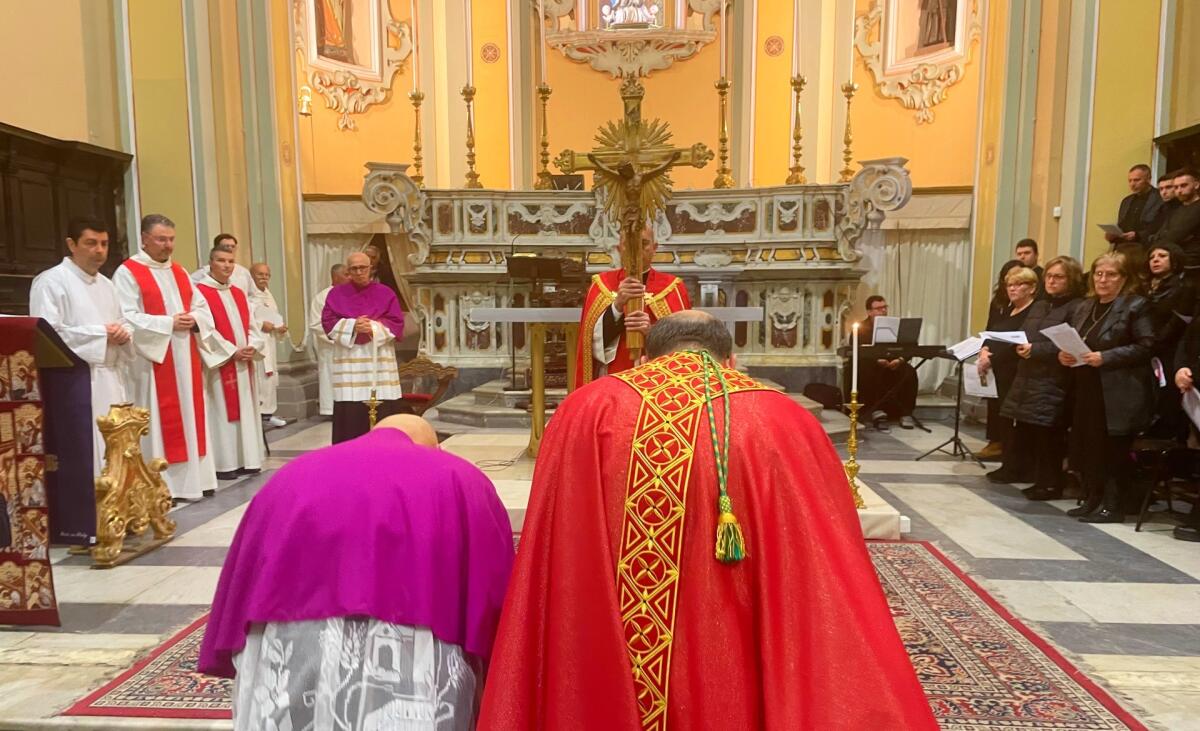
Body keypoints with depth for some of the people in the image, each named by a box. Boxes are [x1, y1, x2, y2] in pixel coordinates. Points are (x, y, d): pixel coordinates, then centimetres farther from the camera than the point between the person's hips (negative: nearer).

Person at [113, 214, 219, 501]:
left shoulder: (179, 272, 16)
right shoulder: (127, 273, -6)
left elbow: (202, 307, 15)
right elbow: (126, 318, -15)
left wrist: (194, 320, -6)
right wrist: (168, 323, -18)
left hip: (185, 361, 7)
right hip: (153, 362, -7)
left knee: (189, 418, 10)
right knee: (157, 424, -4)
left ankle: (189, 480, 19)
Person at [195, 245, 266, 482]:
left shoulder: (239, 294, 15)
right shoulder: (200, 292, -7)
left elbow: (252, 325, 12)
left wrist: (253, 347, -7)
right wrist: (231, 352, -16)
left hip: (243, 363, 7)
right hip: (220, 363, -7)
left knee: (246, 411, 8)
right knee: (222, 412, -3)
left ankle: (245, 459, 15)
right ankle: (224, 464, 1)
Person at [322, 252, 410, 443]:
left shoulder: (385, 293, 6)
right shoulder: (336, 293, 9)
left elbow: (397, 323, 0)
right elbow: (328, 322, 2)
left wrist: (374, 328, -15)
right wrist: (352, 326, -13)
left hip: (379, 361, 0)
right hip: (349, 362, 0)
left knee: (383, 411, -3)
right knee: (350, 413, -2)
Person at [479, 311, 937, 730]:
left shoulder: (587, 411, -6)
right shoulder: (789, 424, -7)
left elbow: (546, 590, -1)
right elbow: (834, 602, -2)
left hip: (596, 691, 1)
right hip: (741, 693, 1)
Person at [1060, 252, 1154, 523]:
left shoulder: (1136, 306, -4)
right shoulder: (1085, 307, 17)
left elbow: (1144, 347, -12)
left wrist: (1106, 357, -20)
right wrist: (1064, 354, -1)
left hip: (1118, 394, -6)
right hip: (1086, 390, 6)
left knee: (1114, 450, -1)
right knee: (1086, 447, 8)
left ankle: (1113, 505, 8)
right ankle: (1093, 499, 19)